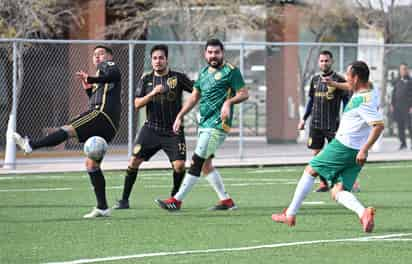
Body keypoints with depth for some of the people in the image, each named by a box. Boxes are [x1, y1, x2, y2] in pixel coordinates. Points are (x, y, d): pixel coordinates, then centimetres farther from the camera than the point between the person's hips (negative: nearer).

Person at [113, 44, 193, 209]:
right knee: (134, 161, -9)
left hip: (173, 131, -2)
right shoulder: (146, 79, 6)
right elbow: (137, 104, -1)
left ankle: (174, 198, 10)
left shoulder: (177, 77, -1)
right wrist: (153, 93, -16)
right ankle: (124, 200, 2)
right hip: (151, 129, 2)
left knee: (179, 165, -15)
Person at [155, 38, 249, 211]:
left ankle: (177, 201, -12)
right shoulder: (203, 72, 17)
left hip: (218, 124, -9)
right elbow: (195, 96, 23)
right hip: (204, 123, 9)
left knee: (197, 161, -11)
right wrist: (180, 117, 18)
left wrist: (229, 102, -26)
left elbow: (244, 93, -9)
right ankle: (226, 201, 18)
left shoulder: (230, 71, -6)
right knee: (205, 164, 9)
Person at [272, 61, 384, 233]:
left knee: (310, 170, 9)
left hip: (343, 146, -9)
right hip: (355, 151, 9)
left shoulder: (362, 100, -20)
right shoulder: (366, 94, 9)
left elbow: (379, 125, -29)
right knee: (337, 192, 3)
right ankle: (363, 212, -25)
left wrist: (364, 150, -29)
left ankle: (290, 215, 13)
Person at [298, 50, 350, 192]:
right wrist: (304, 119, 16)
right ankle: (323, 183, 9)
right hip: (315, 123, 5)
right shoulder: (315, 79, 10)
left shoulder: (339, 80, -5)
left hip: (332, 124, -5)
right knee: (316, 153, 1)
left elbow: (346, 102, -3)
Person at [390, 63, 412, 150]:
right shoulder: (397, 81, 14)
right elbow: (394, 93, 17)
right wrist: (392, 104, 9)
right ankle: (403, 143, 10)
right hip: (398, 106, 5)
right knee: (400, 125, 5)